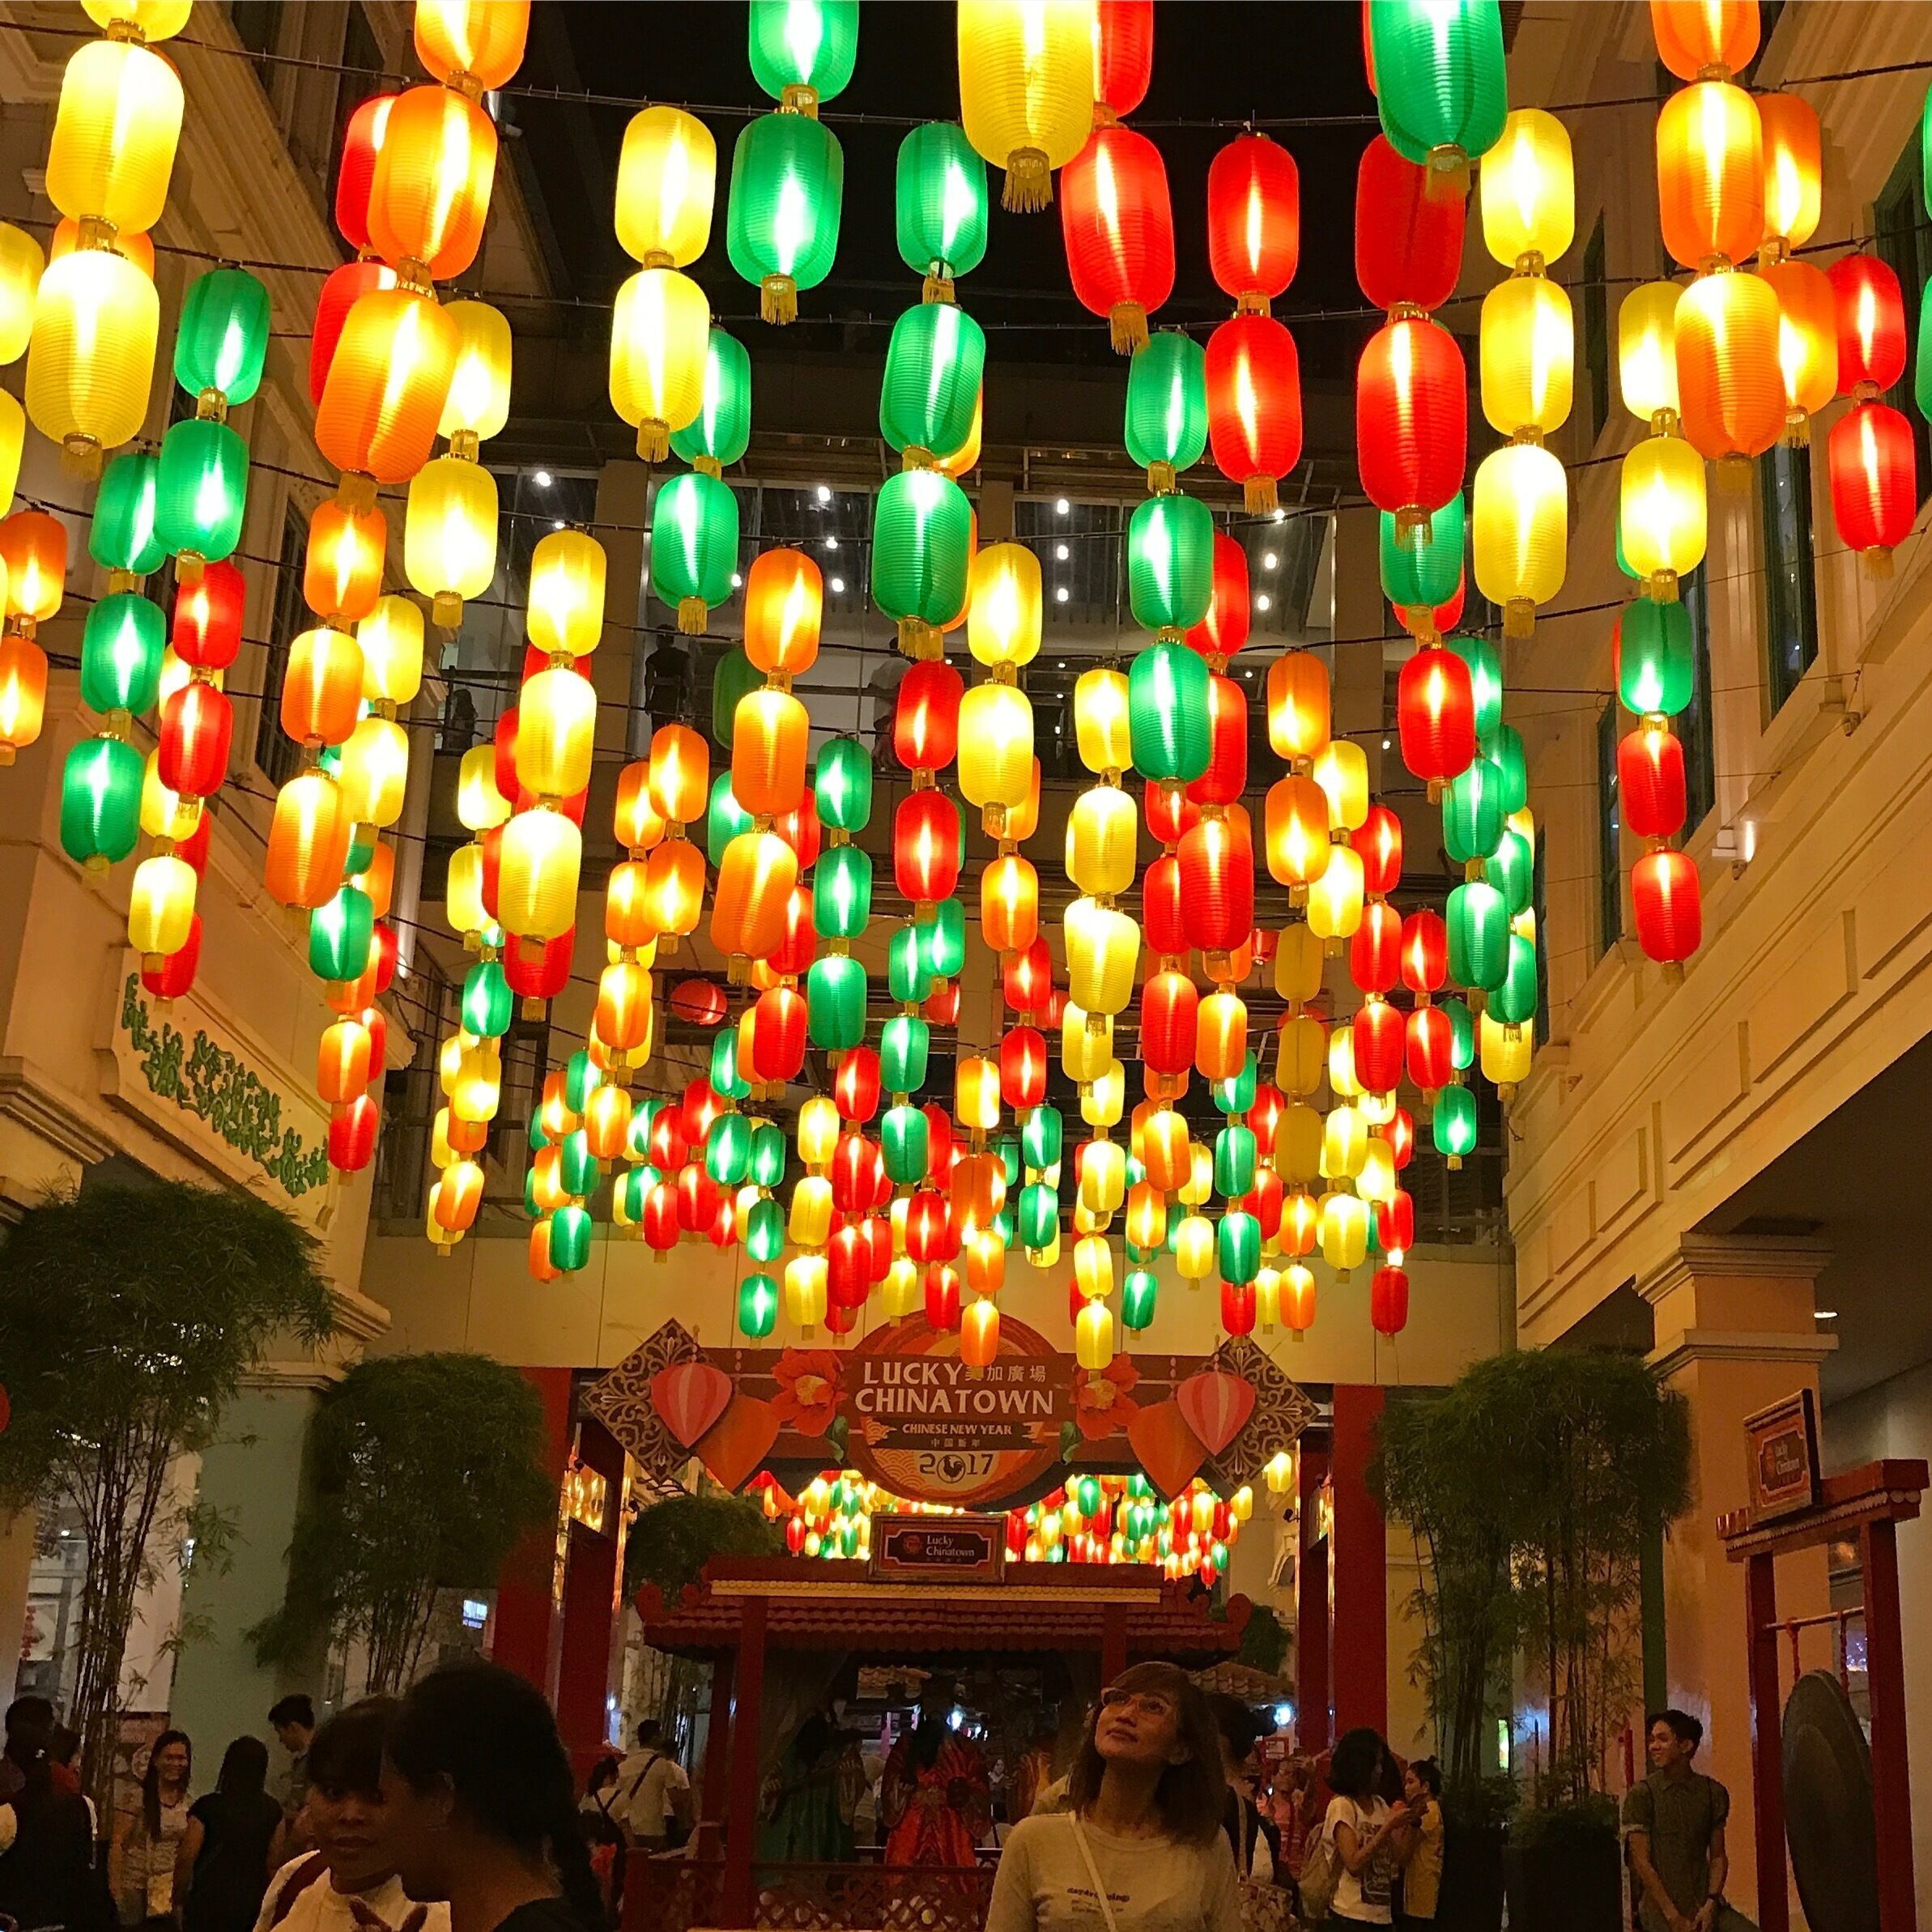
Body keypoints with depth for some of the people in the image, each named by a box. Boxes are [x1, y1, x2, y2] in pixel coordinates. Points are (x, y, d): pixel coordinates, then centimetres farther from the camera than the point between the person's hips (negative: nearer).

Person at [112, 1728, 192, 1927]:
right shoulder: (138, 1796, -8)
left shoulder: (188, 1802, 5)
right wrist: (115, 1887, -14)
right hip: (136, 1886, -3)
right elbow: (117, 1843, -10)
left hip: (170, 1888, 3)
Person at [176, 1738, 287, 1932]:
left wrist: (178, 1901, 3)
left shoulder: (207, 1807, -8)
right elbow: (273, 1863, 3)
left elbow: (186, 1859, -9)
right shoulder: (273, 1811, 0)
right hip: (252, 1905, 3)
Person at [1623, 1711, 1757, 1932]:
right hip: (1661, 1909, -4)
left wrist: (1711, 1904, -5)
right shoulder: (1640, 1795, -5)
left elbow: (1718, 1856, 10)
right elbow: (1642, 1862, -7)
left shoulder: (1713, 1792, 7)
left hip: (1705, 1904, 4)